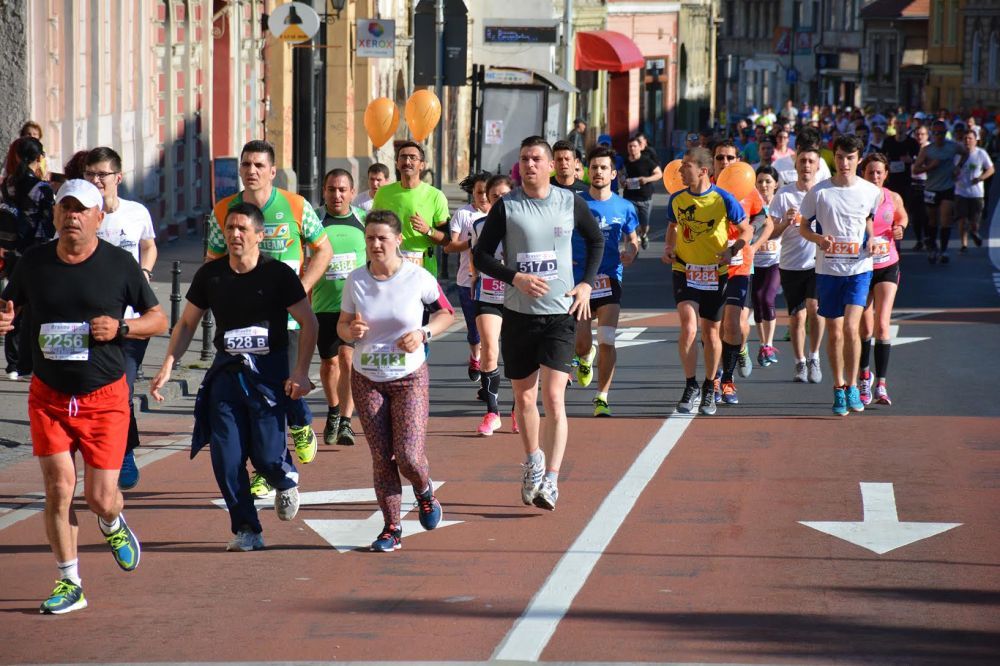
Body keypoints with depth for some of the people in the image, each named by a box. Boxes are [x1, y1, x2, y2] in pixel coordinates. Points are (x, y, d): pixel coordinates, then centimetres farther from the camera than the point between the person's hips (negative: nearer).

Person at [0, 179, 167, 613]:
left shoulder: (119, 264, -4)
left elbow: (158, 318, 4)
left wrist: (120, 328, -15)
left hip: (104, 397, -2)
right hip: (48, 395, 2)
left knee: (100, 498, -4)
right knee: (58, 487, -5)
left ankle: (112, 524, 34)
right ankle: (69, 584, 8)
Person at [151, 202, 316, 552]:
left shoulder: (278, 274, -7)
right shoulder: (210, 274, 3)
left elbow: (308, 322, -2)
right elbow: (187, 323, 12)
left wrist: (300, 373, -11)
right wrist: (167, 365, 1)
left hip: (269, 370, -3)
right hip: (226, 371, 3)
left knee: (267, 456, -9)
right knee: (226, 458, -5)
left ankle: (285, 478, 28)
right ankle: (246, 531, 8)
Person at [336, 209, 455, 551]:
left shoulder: (418, 278, -9)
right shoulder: (356, 280, -3)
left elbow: (446, 313, 6)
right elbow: (342, 325, 7)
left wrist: (423, 333, -12)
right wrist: (352, 331, -16)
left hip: (410, 378, -2)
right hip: (366, 379, 2)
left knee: (409, 456, -11)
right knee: (381, 458, 1)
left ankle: (424, 490, 24)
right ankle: (391, 528, 14)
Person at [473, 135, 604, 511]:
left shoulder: (570, 203, 1)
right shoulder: (506, 207, -3)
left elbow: (596, 240, 18)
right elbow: (481, 255, -1)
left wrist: (586, 283, 5)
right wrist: (516, 278, -17)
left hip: (561, 313, -1)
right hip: (518, 313, 1)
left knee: (553, 398, -12)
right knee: (524, 399, 11)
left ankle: (551, 480, -13)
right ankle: (533, 462, 35)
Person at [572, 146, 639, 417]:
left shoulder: (624, 208, 3)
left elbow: (633, 240, 15)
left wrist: (631, 254, -7)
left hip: (609, 280, 0)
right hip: (579, 279, 0)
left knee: (606, 340, -13)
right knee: (581, 344, 2)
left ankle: (602, 398, -4)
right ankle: (586, 357, 41)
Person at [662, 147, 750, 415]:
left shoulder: (724, 200, -10)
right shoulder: (677, 199, 0)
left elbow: (746, 231, 0)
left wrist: (732, 250, -17)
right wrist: (668, 247, 2)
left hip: (715, 273, -1)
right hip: (684, 271, 1)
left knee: (711, 332, 8)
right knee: (688, 326, -18)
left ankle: (709, 389, 27)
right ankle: (691, 387, -7)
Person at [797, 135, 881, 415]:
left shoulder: (871, 192, 1)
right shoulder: (819, 191, -2)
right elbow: (803, 226, 7)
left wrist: (872, 239, -2)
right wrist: (818, 239, -14)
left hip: (859, 268, -1)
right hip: (827, 269, 1)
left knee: (851, 328, -15)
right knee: (834, 333, 5)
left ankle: (852, 386, -2)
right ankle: (838, 388, 20)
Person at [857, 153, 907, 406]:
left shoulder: (893, 199, -1)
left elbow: (902, 217, 20)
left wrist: (900, 229, -1)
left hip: (888, 267, 1)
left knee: (882, 324, -12)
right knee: (865, 328, 5)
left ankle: (881, 385, -12)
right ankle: (864, 376, 29)